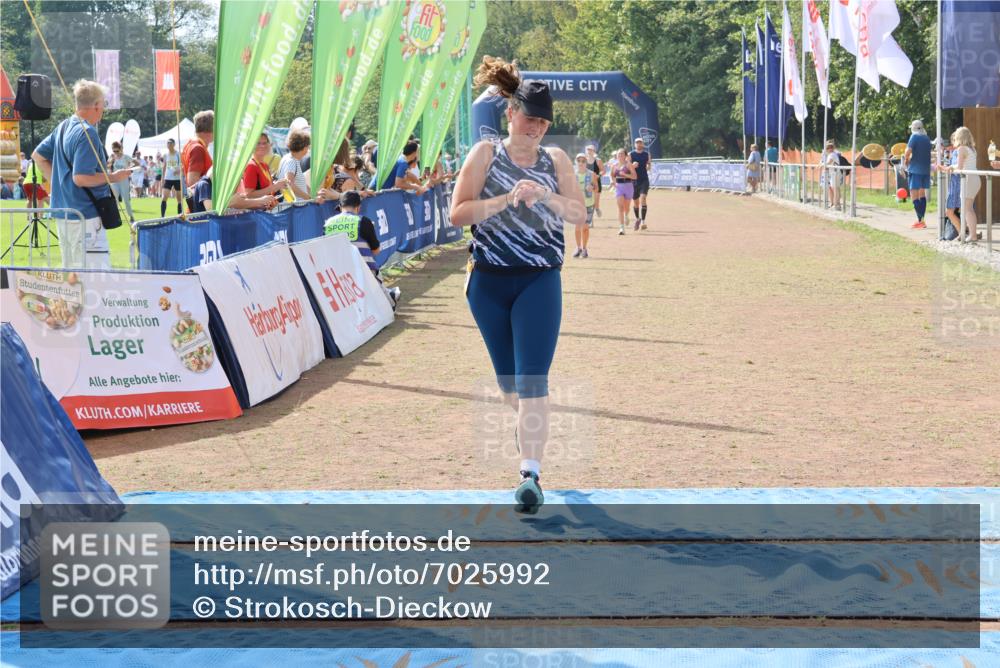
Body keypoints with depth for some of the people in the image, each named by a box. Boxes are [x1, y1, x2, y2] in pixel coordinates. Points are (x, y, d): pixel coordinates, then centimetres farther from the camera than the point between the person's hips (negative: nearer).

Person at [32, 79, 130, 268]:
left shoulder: (63, 127, 12)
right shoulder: (88, 133, -17)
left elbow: (38, 156, 22)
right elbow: (81, 178, -23)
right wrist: (113, 177, -12)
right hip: (86, 217, -10)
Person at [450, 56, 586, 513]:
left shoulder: (556, 160, 5)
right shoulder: (485, 154, 0)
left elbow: (579, 214, -1)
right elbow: (458, 214, -9)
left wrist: (545, 195, -18)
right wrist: (507, 198, -20)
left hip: (540, 282, -1)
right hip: (489, 283, 1)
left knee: (532, 379, -12)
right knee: (507, 377, 15)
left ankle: (530, 472, -15)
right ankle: (526, 422, 47)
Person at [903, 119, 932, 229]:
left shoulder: (915, 137, -8)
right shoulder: (926, 138, 12)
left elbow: (908, 151, -18)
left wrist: (906, 159, 1)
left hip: (915, 169, -7)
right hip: (926, 169, 7)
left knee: (914, 195, -6)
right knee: (922, 194, 16)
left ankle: (920, 221, -14)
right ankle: (921, 220, 19)